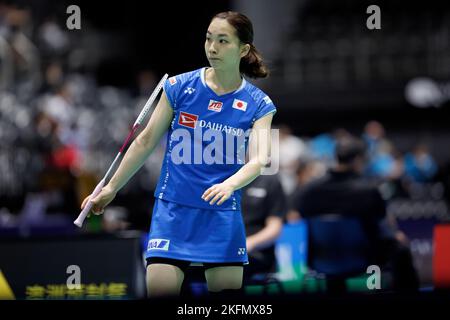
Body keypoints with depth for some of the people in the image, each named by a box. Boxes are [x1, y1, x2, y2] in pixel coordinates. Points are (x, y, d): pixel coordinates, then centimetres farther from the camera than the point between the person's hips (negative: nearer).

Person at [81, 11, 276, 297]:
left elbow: (260, 158, -13)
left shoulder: (258, 104, -1)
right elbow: (146, 142, 8)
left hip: (223, 215, 1)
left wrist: (229, 185, -33)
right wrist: (111, 189, 11)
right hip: (173, 211, -1)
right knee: (160, 289, -12)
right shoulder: (179, 87, 0)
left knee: (228, 289, 0)